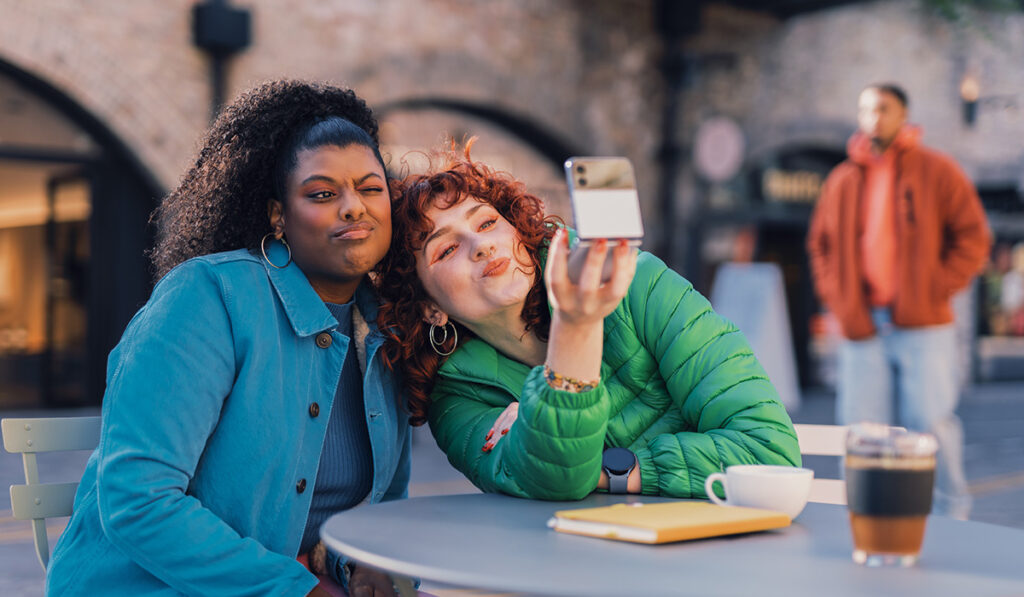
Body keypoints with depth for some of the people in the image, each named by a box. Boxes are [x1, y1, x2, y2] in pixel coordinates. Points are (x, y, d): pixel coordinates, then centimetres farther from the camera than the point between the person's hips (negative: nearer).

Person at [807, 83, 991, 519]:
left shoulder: (937, 171, 3)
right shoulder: (842, 181, 13)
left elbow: (973, 237, 2)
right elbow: (820, 246, 20)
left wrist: (935, 290, -7)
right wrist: (836, 297, 6)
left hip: (923, 326, -3)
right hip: (862, 328, 3)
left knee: (931, 424, -6)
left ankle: (951, 520, 10)